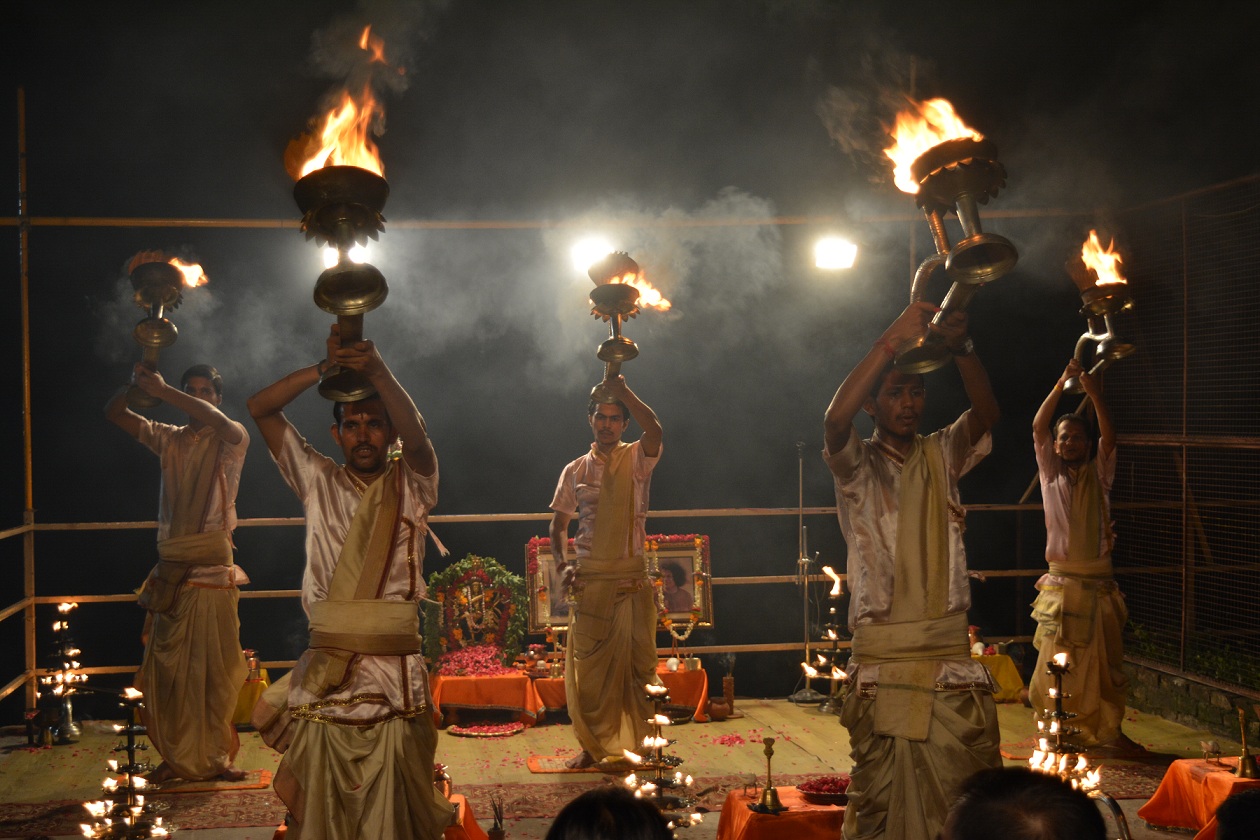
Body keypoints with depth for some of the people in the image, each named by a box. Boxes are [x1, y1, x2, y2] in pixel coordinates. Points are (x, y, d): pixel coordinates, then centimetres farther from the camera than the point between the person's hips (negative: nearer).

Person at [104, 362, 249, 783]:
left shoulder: (231, 441, 2)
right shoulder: (169, 439, 13)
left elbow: (220, 423, -22)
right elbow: (115, 414, 9)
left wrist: (162, 391, -21)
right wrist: (138, 380, -10)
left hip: (213, 570, -3)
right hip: (171, 570, 3)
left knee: (216, 666, 1)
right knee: (167, 665, 3)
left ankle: (216, 756, 11)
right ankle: (175, 756, 13)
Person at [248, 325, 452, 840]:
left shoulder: (411, 485, 6)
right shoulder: (319, 482, 11)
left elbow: (415, 435, -17)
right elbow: (260, 409, 5)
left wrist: (378, 372, -31)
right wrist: (326, 368, -7)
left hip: (395, 683, -1)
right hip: (323, 681, 1)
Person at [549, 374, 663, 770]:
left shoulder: (636, 459, 2)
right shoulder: (575, 471, 9)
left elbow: (655, 430, -21)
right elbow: (559, 524, 14)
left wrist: (622, 391, -23)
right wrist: (562, 564, -1)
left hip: (632, 579, -2)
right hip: (589, 581, 2)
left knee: (638, 664, 2)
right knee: (588, 667, 4)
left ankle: (646, 745, 13)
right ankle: (592, 745, 17)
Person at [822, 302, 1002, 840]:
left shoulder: (942, 456, 11)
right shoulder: (856, 465, 2)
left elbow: (986, 414, -8)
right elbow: (834, 422, -20)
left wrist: (961, 348, -26)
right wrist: (891, 341, -26)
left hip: (950, 652, 3)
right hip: (880, 656, -2)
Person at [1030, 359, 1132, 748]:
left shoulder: (1098, 475, 8)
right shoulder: (1050, 474, 8)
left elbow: (1109, 437, -8)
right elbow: (1038, 427, -3)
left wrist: (1095, 393, -21)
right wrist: (1062, 384, -9)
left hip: (1098, 584, 1)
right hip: (1061, 582, -1)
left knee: (1104, 661, 5)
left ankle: (1109, 730, 16)